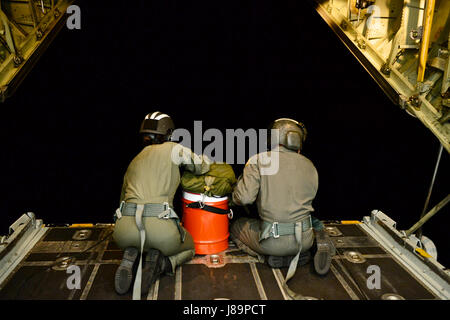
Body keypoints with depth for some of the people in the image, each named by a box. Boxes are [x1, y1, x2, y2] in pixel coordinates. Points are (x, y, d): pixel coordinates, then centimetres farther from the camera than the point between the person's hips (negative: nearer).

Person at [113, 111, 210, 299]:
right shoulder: (171, 149, 10)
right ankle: (158, 265, -2)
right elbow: (203, 166, 20)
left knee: (130, 246, 41)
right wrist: (184, 162, 40)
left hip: (125, 226, 4)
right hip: (159, 226, -4)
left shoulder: (134, 161, 26)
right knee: (188, 248, 29)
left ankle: (131, 260, 4)